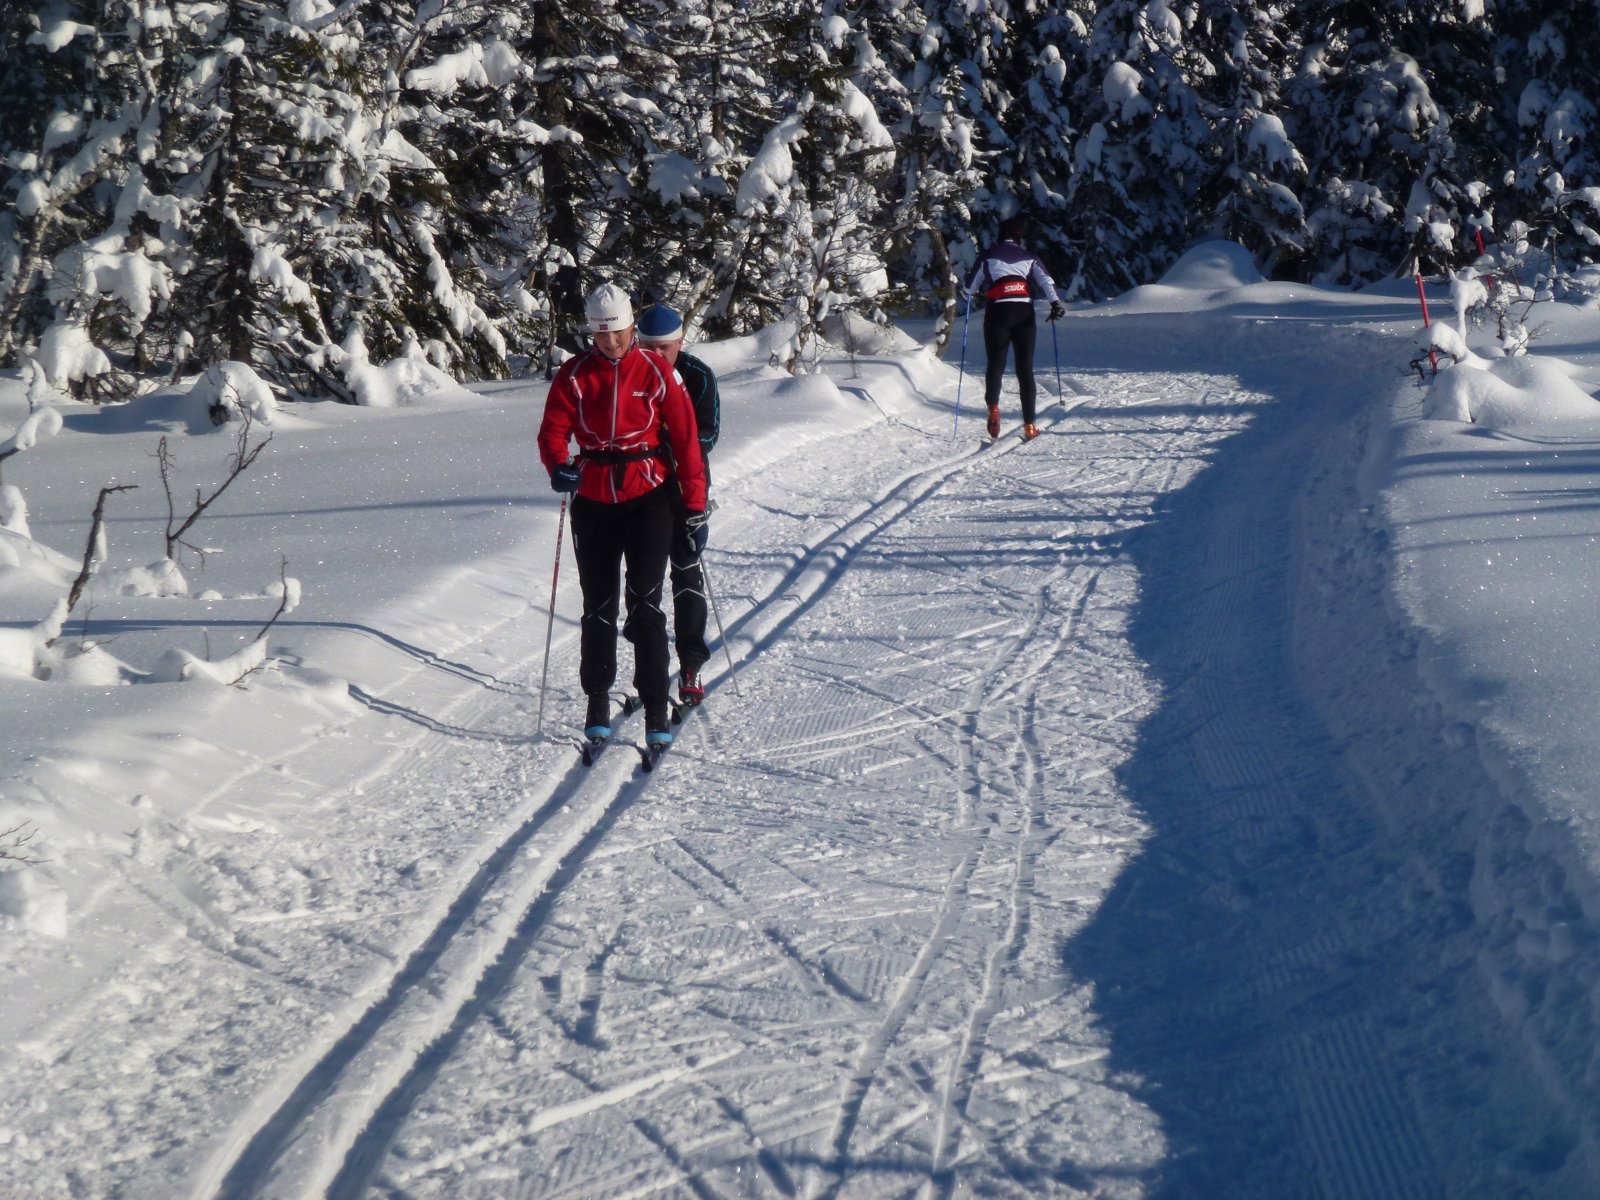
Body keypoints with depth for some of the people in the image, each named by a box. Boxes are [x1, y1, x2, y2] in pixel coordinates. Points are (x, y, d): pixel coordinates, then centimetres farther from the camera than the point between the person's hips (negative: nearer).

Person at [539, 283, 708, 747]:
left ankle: (656, 709, -7)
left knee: (644, 602, -10)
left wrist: (696, 507, -1)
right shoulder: (573, 374, 3)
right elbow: (553, 430, -3)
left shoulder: (657, 372, -1)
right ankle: (597, 703, 20)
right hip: (593, 501, 2)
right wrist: (559, 466, -27)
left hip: (648, 498, -2)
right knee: (598, 607, 7)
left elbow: (685, 438, 1)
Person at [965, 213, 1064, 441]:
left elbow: (970, 286, 16)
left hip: (998, 311, -1)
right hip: (1024, 313, 1)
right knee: (1025, 368, 5)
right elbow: (1045, 279, -3)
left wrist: (968, 299, 37)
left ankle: (993, 407, -25)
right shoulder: (1029, 257, 14)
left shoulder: (988, 256, 11)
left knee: (995, 363, 3)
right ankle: (1029, 424, -1)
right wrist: (1055, 302, -13)